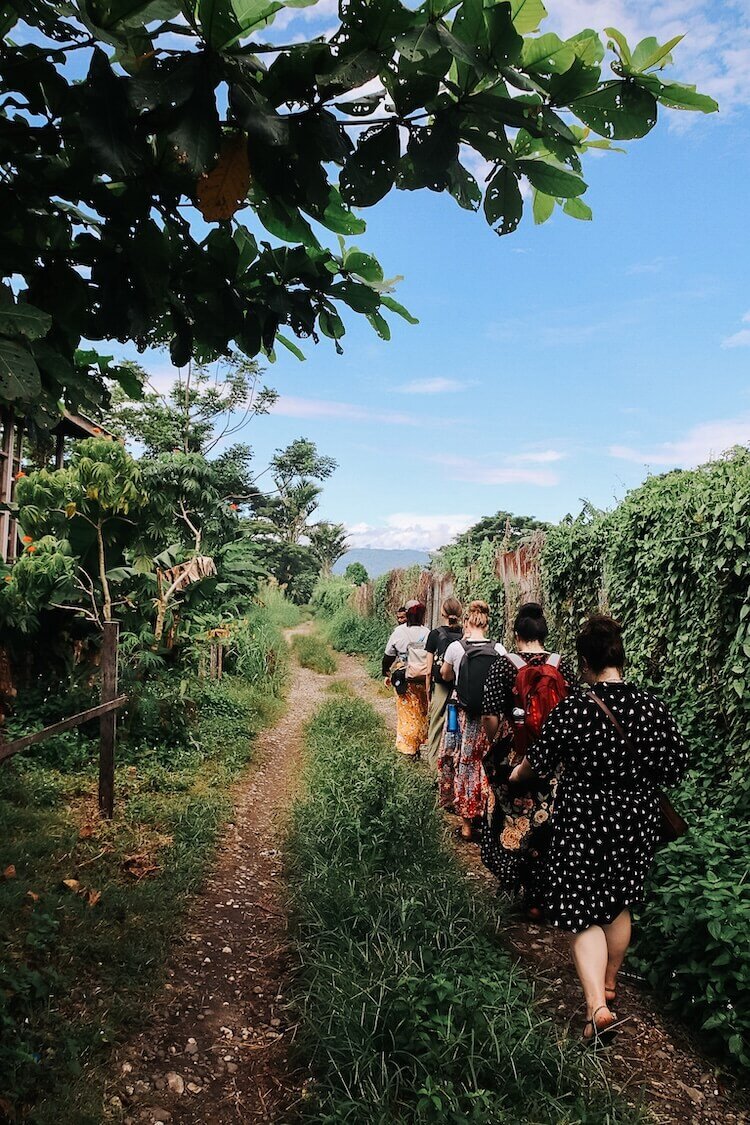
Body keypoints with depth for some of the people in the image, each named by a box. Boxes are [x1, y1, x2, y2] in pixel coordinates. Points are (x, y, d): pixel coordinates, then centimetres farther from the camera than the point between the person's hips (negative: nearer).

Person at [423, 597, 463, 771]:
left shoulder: (435, 634, -6)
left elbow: (429, 670, -4)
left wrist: (428, 689, 6)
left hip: (441, 686, -2)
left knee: (437, 724, 10)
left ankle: (434, 760, 18)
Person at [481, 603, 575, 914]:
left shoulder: (503, 667, -11)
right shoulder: (563, 667, -5)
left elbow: (489, 717, -13)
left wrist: (497, 744, 4)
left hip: (513, 760, -2)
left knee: (512, 821, 15)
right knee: (547, 823, 12)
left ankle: (512, 880, 29)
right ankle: (539, 898, 22)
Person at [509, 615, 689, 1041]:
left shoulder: (572, 709, -18)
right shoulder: (654, 708, -11)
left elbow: (540, 762, -5)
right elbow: (676, 768, -3)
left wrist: (516, 776, 16)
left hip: (584, 822, -3)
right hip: (638, 822, 4)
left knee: (585, 914, 9)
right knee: (619, 903, 23)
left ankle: (597, 1005, -2)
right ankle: (610, 984, 41)